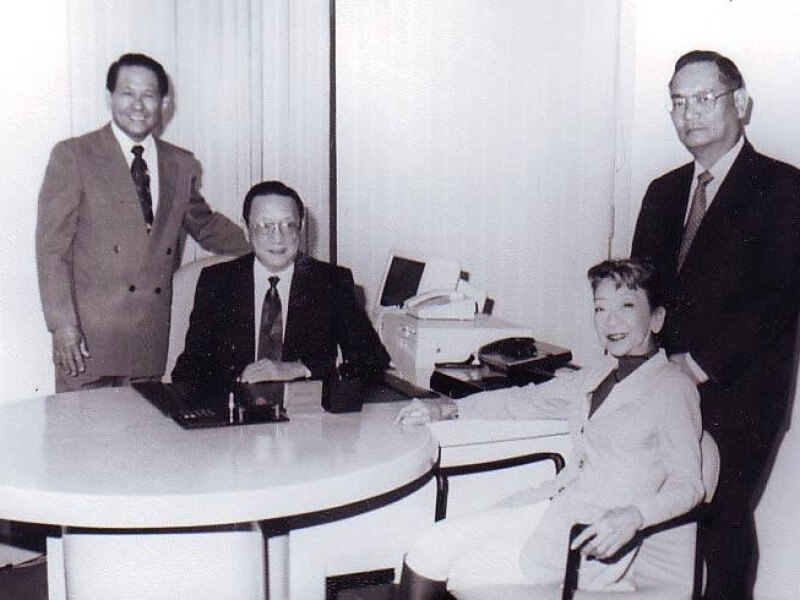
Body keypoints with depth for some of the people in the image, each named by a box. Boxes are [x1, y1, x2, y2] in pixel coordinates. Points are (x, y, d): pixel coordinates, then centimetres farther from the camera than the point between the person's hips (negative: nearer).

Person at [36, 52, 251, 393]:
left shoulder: (182, 165, 13)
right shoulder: (72, 157, 2)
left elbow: (205, 225, 27)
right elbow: (52, 246, -2)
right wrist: (62, 324, -11)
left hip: (153, 340, 3)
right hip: (89, 337, -3)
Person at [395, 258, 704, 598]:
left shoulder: (673, 388, -5)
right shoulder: (597, 376, 17)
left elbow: (687, 484, -12)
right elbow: (528, 400, 27)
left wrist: (632, 517, -31)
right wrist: (449, 409, 20)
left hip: (603, 541, -7)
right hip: (557, 508, 7)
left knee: (467, 572, -18)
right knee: (427, 551, -7)